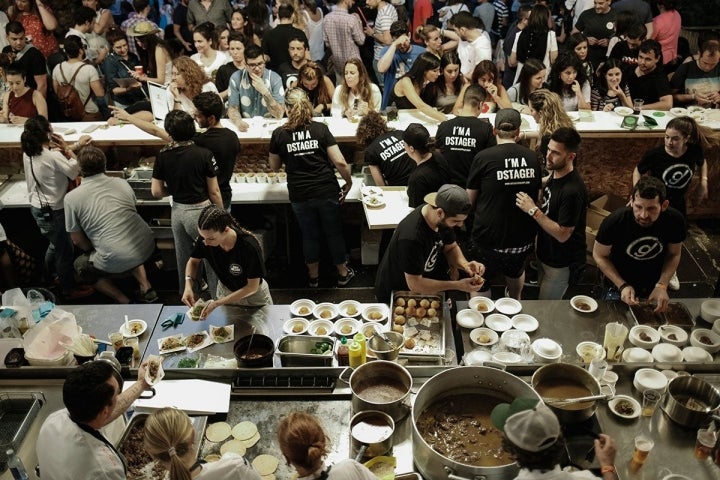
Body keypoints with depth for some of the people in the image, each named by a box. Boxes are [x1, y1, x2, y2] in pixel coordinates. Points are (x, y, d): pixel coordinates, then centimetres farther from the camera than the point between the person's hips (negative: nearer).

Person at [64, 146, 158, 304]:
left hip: (117, 261, -4)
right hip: (148, 247, 4)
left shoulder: (71, 198, -2)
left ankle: (124, 302, 16)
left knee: (81, 266, 27)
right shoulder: (121, 183, 7)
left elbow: (77, 240, 3)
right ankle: (146, 289, 25)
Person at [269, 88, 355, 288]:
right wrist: (348, 182, 5)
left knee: (310, 235, 18)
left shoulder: (279, 134, -4)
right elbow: (340, 162, -10)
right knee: (334, 233, 17)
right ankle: (343, 273, 32)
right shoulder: (321, 129, -5)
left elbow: (274, 166, 11)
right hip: (327, 191, 0)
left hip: (300, 195, 1)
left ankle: (313, 276, 34)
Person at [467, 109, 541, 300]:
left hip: (489, 237, -5)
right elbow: (537, 197, 9)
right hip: (523, 238, 5)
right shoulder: (532, 157, -4)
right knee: (516, 271, 33)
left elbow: (470, 200, -4)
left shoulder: (483, 157, -14)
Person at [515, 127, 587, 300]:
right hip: (546, 254, 9)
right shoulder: (555, 174, -4)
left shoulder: (572, 191, -31)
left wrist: (533, 210, -27)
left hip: (561, 264, -8)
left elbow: (563, 234, -28)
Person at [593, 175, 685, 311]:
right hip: (618, 290, -2)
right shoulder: (614, 222, -31)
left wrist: (662, 285, -20)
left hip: (653, 289, 3)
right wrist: (622, 286, -24)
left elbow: (674, 254, -7)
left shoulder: (675, 220, -24)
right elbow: (599, 255, -15)